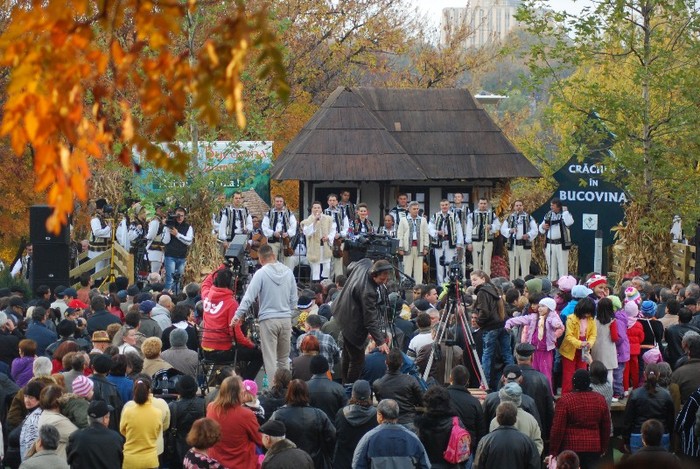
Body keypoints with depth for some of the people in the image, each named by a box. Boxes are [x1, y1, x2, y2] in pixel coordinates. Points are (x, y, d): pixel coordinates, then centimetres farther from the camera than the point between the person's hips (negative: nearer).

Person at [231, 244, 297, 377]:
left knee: (270, 359, -1)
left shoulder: (261, 273, -9)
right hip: (286, 319, 4)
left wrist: (238, 315, -9)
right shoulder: (288, 272, 4)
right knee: (284, 358, 14)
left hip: (268, 320, -4)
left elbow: (249, 297, -12)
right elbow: (294, 299, 10)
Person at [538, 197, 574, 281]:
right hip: (549, 244, 5)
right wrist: (543, 227, -2)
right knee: (551, 265, 10)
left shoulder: (564, 214, -1)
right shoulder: (548, 215, 12)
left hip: (561, 244, -5)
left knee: (562, 266, -3)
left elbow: (569, 222, -22)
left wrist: (565, 211, -15)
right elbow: (541, 229, 21)